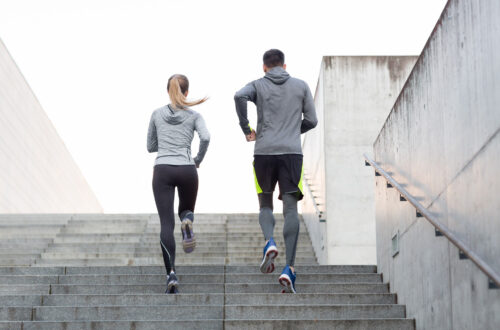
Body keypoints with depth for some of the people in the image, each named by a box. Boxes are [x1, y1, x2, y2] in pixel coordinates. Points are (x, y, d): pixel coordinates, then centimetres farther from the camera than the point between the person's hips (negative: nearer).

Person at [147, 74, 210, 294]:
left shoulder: (157, 114, 11)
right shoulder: (194, 115, 6)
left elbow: (150, 146, 17)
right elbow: (205, 137, -12)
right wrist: (199, 160, 4)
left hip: (162, 170, 0)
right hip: (186, 169, 0)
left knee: (167, 224, -3)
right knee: (187, 210, 26)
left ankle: (171, 274, -18)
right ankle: (187, 221, -13)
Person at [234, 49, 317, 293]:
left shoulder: (258, 85, 9)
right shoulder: (301, 86, 13)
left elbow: (240, 96, -13)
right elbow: (311, 120, 11)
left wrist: (246, 128, -2)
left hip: (264, 152, 0)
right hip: (292, 153, 0)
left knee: (265, 204, 16)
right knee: (290, 209, -3)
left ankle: (269, 242, -14)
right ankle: (289, 268, -14)